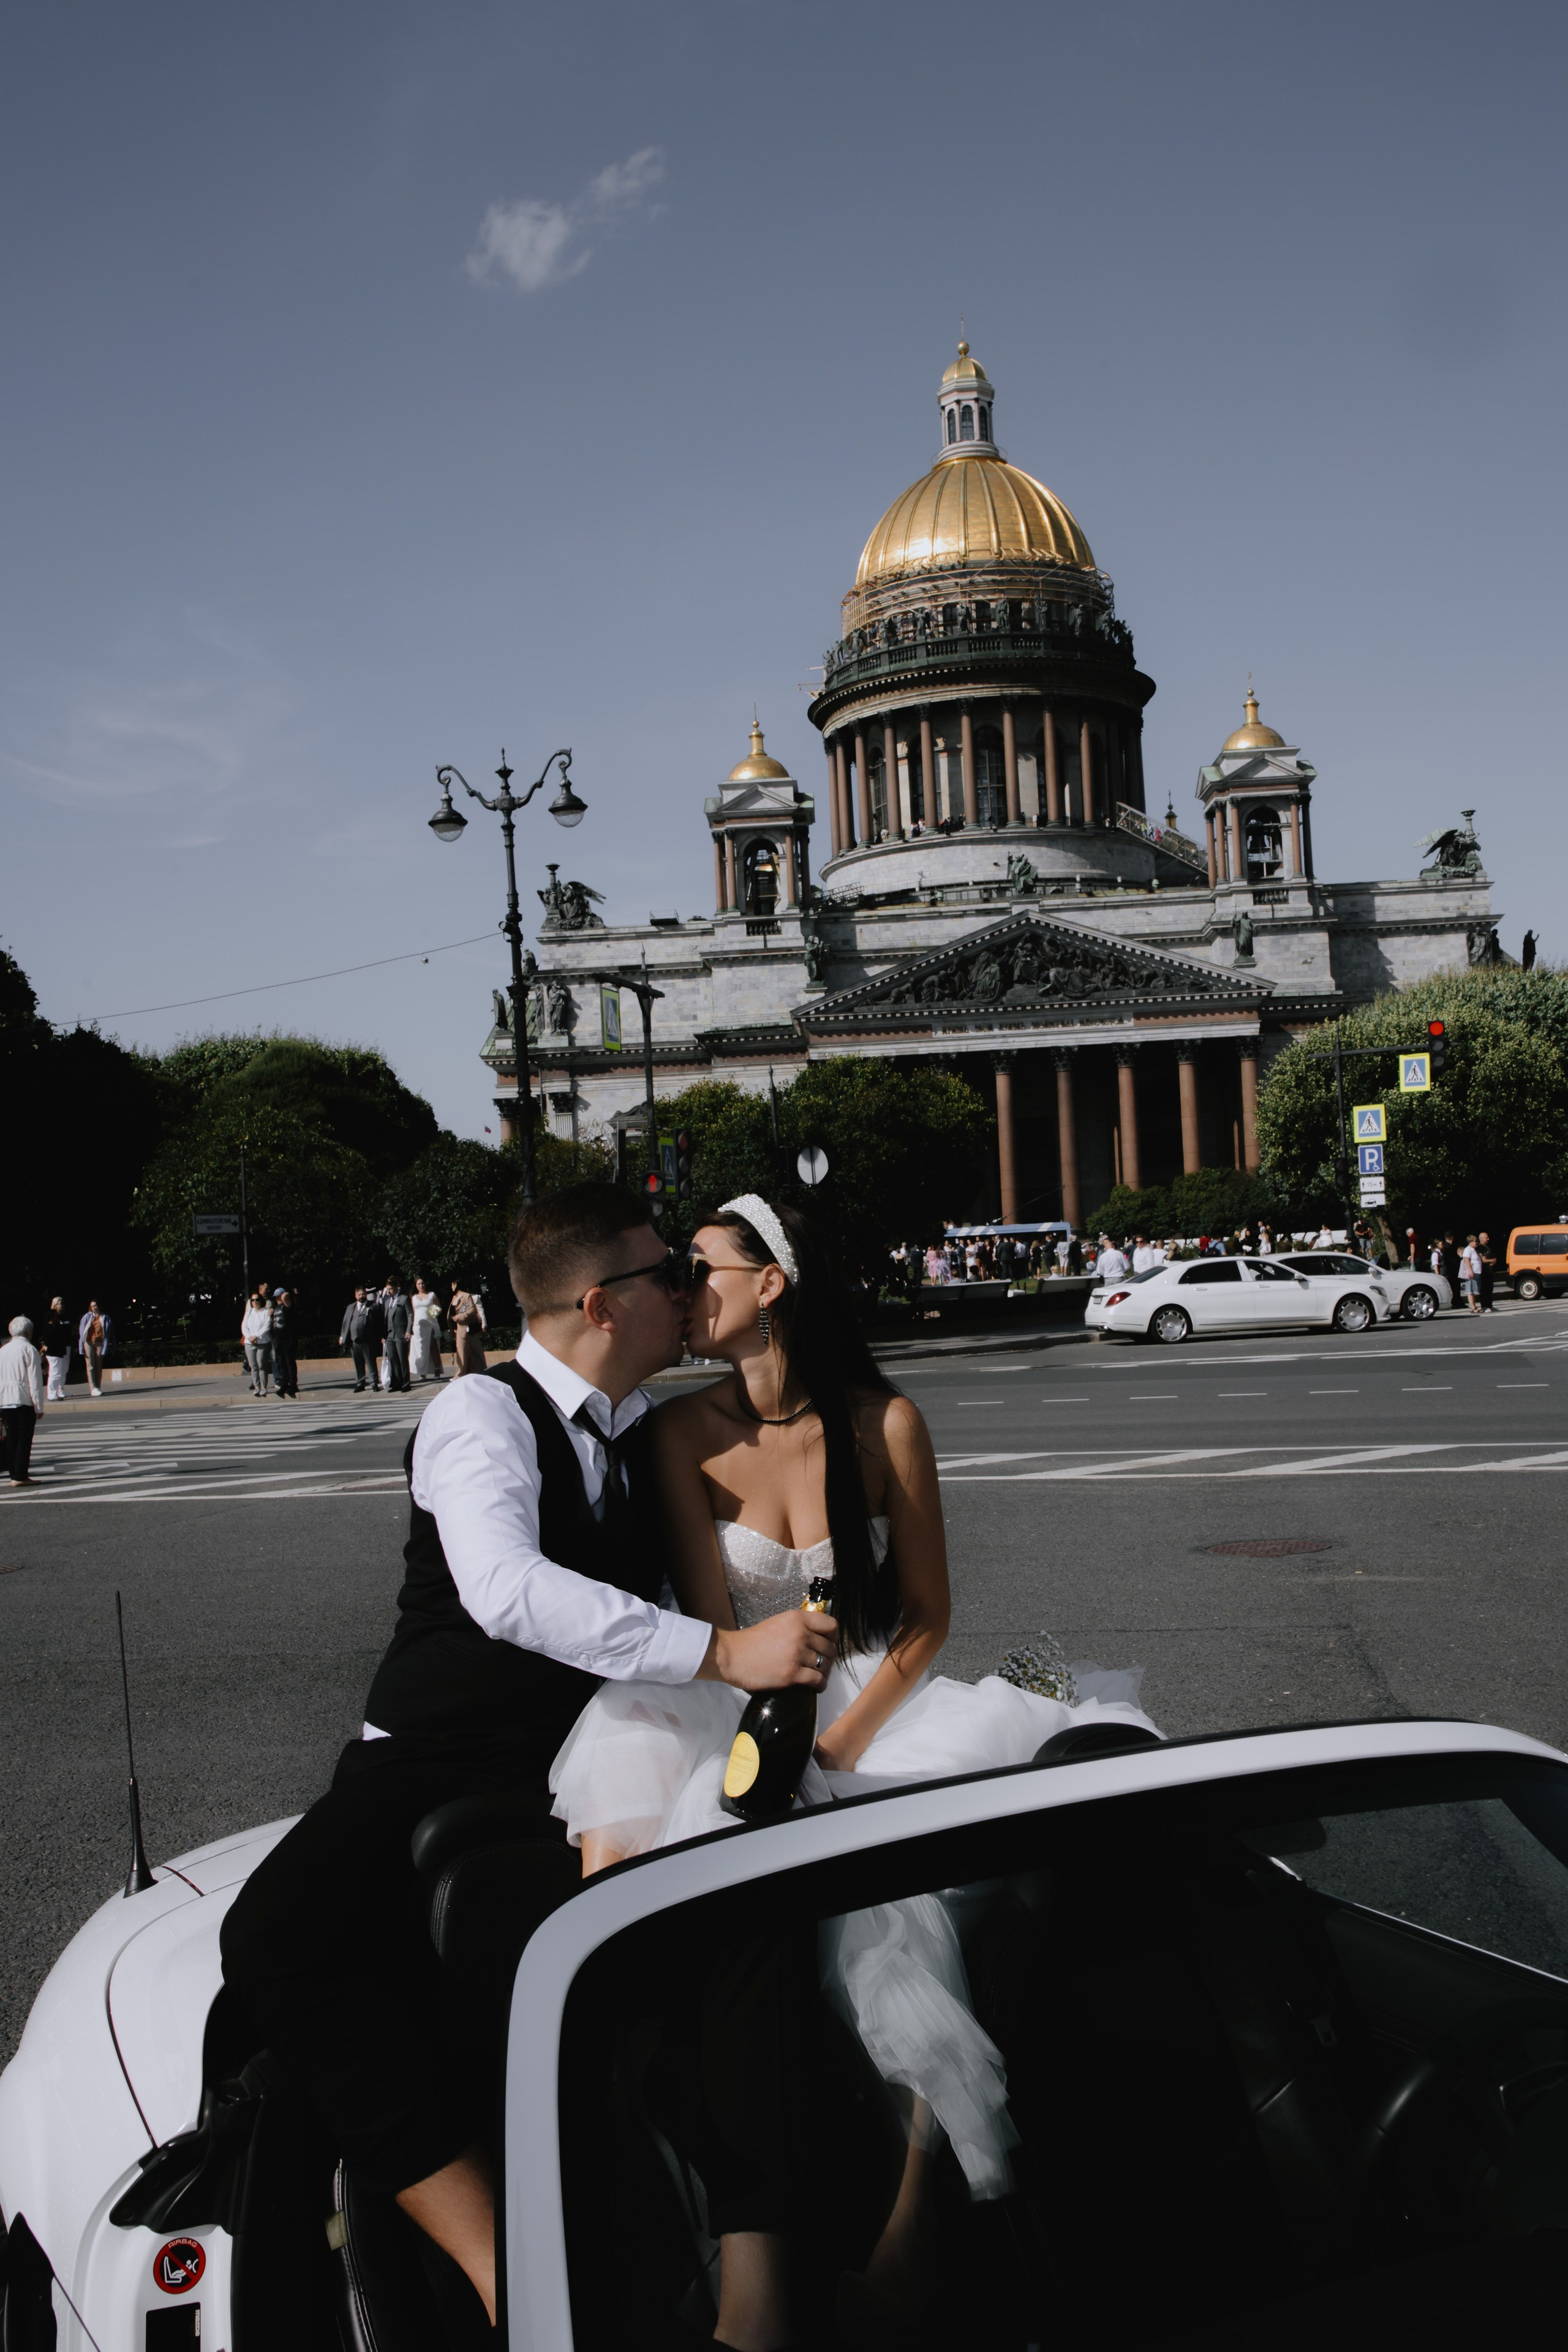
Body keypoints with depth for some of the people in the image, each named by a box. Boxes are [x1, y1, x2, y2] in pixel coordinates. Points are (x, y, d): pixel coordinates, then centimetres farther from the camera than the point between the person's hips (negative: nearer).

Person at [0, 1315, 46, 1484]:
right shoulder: (30, 1350, -6)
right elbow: (35, 1380, -10)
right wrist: (39, 1406, -6)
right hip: (24, 1401, -6)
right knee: (25, 1438, -1)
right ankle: (20, 1476, -4)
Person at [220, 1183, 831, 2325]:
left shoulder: (649, 1436, 13)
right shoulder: (481, 1413, -9)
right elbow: (507, 1590, -28)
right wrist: (723, 1652, -32)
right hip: (437, 1762, -4)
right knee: (275, 1941, -33)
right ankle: (496, 2268, -32)